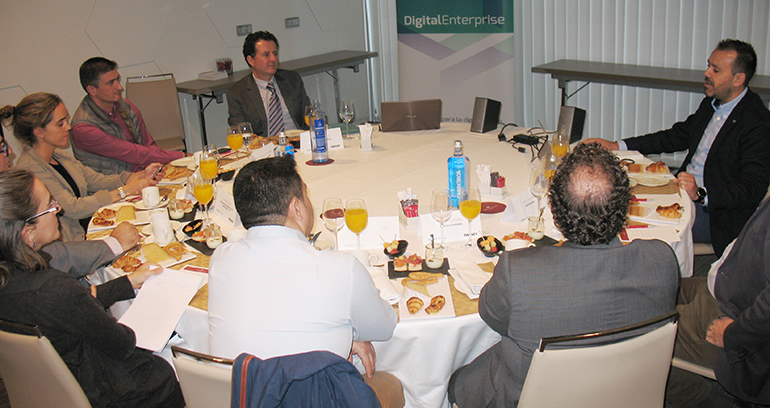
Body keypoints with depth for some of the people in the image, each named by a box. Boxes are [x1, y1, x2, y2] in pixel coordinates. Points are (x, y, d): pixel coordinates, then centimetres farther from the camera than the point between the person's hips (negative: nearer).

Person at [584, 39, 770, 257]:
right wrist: (616, 146, 11)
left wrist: (701, 194, -38)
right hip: (683, 190, 9)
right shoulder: (711, 104, 10)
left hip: (715, 212, -8)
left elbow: (752, 190, -22)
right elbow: (676, 136, 20)